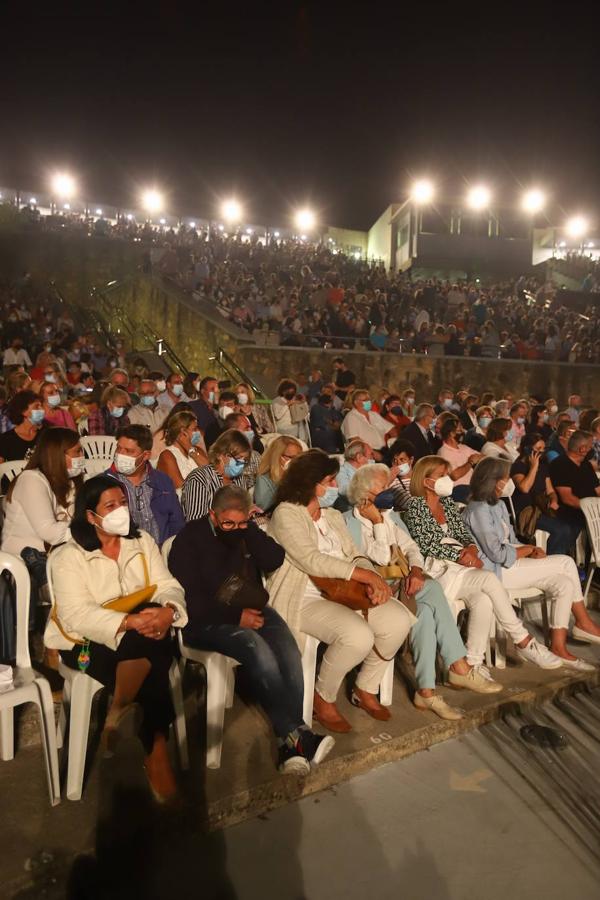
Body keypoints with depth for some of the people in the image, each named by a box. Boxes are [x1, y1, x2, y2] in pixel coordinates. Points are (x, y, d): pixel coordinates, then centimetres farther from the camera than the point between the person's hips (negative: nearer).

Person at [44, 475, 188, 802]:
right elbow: (77, 614, -20)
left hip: (141, 634, 4)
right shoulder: (69, 556, -7)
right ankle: (156, 750, -14)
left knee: (153, 656, -32)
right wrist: (130, 622, -34)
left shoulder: (142, 541, 7)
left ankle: (120, 710, -13)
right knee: (152, 670, -29)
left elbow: (168, 586, -1)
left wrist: (167, 611, -26)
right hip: (87, 642, -4)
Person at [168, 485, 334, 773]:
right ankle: (296, 733, -23)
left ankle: (289, 741, -19)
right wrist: (236, 616, -16)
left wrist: (248, 529, -11)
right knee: (258, 649, -31)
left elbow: (275, 560, -3)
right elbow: (190, 598, -10)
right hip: (209, 620, -5)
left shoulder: (247, 532, 11)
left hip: (251, 610, 5)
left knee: (288, 649, -23)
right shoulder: (190, 538, -4)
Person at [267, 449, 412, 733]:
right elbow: (312, 560, -21)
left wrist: (374, 581, -12)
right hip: (305, 600, -7)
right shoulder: (286, 513, -9)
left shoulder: (333, 516, 16)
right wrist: (368, 575, -21)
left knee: (399, 620, -12)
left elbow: (354, 556, 11)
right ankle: (323, 699, -1)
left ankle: (366, 689, 11)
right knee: (359, 635, -30)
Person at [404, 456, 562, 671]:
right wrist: (461, 555, -15)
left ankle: (473, 663, -17)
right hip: (437, 569, -6)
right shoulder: (416, 507, -3)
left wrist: (471, 548, -7)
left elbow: (464, 533, 15)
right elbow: (427, 545, -10)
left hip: (459, 565, 6)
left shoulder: (448, 503, 18)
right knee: (489, 580, -26)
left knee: (482, 600, -25)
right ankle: (524, 642, -14)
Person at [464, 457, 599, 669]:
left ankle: (559, 648, 1)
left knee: (564, 583, -6)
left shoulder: (499, 505, 15)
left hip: (509, 564, 9)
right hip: (497, 572, -9)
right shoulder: (479, 510, -17)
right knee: (566, 563, -11)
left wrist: (531, 550, -4)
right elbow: (497, 554, -19)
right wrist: (529, 550, -5)